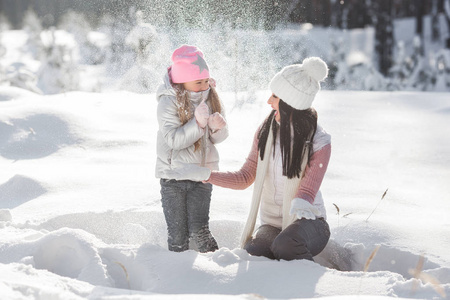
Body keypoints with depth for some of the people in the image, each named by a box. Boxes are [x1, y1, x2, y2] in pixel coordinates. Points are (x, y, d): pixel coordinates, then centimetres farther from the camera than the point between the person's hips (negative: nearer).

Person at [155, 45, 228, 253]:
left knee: (199, 230, -5)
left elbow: (218, 138, 5)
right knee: (178, 233, 2)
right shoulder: (168, 102, -13)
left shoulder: (210, 97, 1)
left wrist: (217, 127, -18)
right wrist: (198, 124, -31)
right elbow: (173, 139, -21)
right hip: (173, 176, -2)